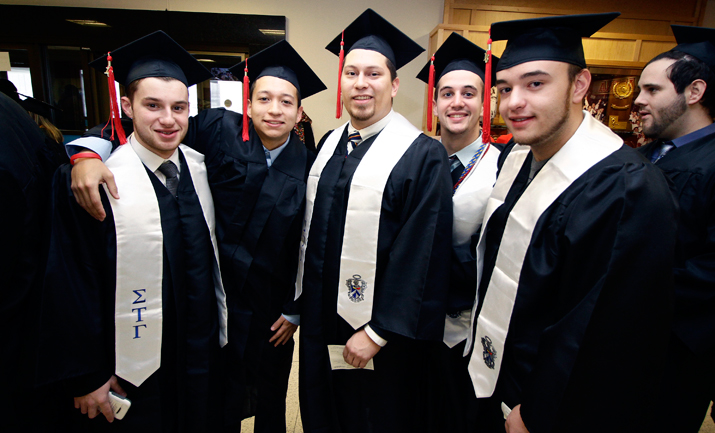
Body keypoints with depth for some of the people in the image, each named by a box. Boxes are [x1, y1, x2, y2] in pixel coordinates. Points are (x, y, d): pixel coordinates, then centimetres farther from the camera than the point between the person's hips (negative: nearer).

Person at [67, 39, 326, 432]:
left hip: (271, 310, 1)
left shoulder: (308, 166, -6)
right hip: (214, 298, -1)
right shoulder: (220, 131, -9)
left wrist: (296, 311, 1)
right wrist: (88, 152, -25)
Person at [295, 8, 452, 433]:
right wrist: (299, 304, 12)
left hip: (380, 335, -5)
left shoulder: (423, 155, -16)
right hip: (321, 324, 6)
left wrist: (377, 332, -16)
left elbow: (420, 257, -18)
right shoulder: (329, 145, 4)